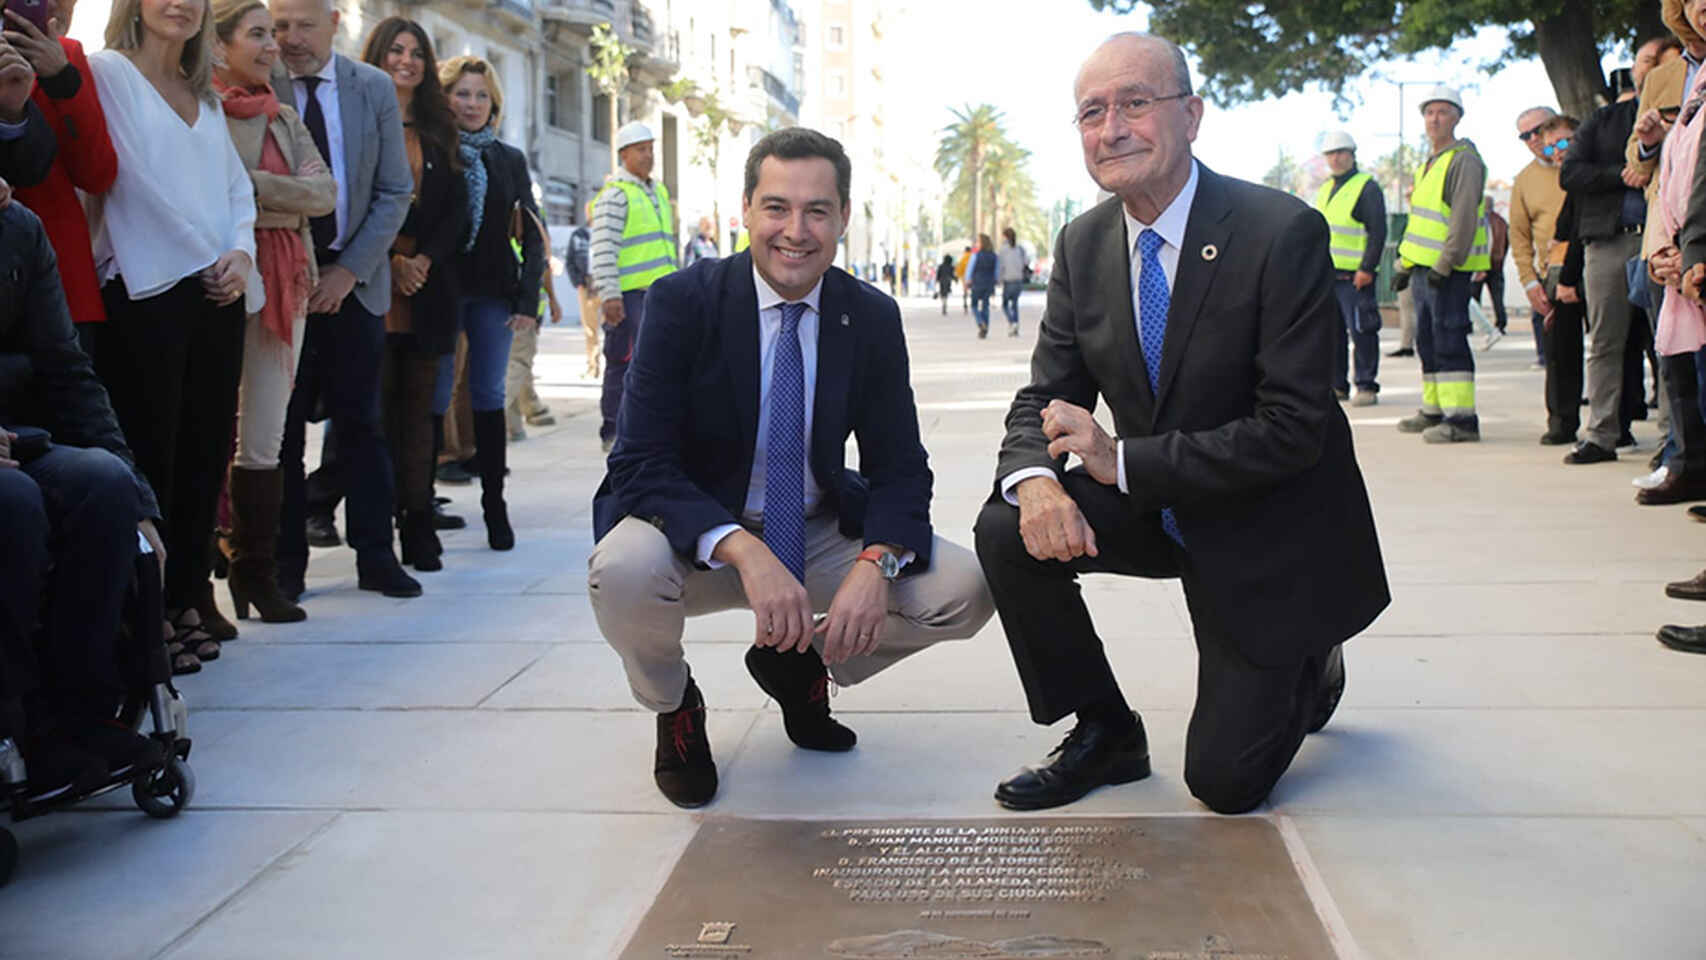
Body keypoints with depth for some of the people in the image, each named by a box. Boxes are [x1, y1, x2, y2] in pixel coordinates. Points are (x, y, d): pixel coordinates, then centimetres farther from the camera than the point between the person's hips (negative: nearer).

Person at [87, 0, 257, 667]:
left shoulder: (205, 96, 20)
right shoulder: (109, 72, 0)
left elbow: (236, 186, 18)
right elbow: (126, 175, -8)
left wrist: (241, 251, 0)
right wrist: (205, 257, -8)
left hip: (216, 292, 6)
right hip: (143, 293, -6)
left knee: (205, 451, 6)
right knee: (150, 454, -5)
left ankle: (188, 598, 15)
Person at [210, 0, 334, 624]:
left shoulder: (283, 118, 18)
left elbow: (325, 192, 3)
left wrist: (251, 187, -9)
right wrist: (285, 201, -10)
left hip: (285, 281, 5)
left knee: (264, 442, 6)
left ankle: (257, 572, 12)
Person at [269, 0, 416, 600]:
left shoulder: (375, 89, 4)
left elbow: (396, 192, 3)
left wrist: (349, 269, -6)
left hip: (352, 281, 1)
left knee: (360, 421, 4)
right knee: (282, 425, 2)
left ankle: (375, 557, 12)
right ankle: (286, 563, 11)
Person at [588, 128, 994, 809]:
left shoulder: (873, 319, -4)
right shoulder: (683, 302, -14)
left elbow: (900, 467, -3)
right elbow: (641, 464, -21)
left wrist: (877, 562, -26)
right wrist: (745, 553, -37)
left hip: (818, 533, 4)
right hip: (697, 536, -3)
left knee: (963, 591, -16)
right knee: (625, 573, -36)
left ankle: (802, 667, 14)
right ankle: (672, 704, 2)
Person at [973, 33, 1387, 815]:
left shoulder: (1285, 234, -22)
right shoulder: (1083, 244, -4)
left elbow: (1294, 430, -25)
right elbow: (1045, 398, -2)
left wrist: (1124, 460, -29)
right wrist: (1035, 482, -26)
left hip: (1265, 531, -5)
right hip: (1152, 507, 5)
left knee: (1225, 780, -4)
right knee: (1007, 532, -20)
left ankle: (1307, 672, 30)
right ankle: (1104, 734, 1)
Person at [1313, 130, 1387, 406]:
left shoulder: (1367, 187, -4)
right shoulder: (1325, 189, 19)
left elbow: (1378, 232, -10)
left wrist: (1367, 269, -17)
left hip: (1354, 275, -7)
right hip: (1327, 273, 7)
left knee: (1361, 331, -6)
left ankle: (1366, 387, 0)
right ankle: (1337, 385, 16)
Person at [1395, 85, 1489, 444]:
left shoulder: (1464, 160, -10)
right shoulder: (1430, 164, 20)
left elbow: (1464, 218, -18)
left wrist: (1444, 265, -23)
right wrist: (1406, 262, 23)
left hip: (1449, 270, -10)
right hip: (1424, 267, 10)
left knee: (1448, 340, -12)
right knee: (1427, 341, 14)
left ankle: (1462, 419, -12)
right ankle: (1435, 410, 23)